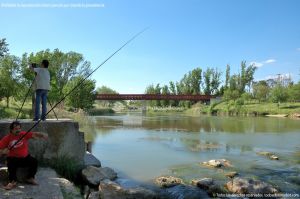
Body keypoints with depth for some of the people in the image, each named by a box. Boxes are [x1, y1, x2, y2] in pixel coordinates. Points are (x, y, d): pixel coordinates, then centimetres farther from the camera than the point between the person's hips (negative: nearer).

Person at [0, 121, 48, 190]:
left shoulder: (24, 134, -2)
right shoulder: (7, 138, -5)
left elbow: (34, 134, -15)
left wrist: (42, 135, -34)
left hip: (25, 157, 2)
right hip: (13, 158, -2)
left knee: (34, 161, -20)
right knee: (11, 163, -33)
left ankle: (30, 178, 0)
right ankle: (13, 182, -19)